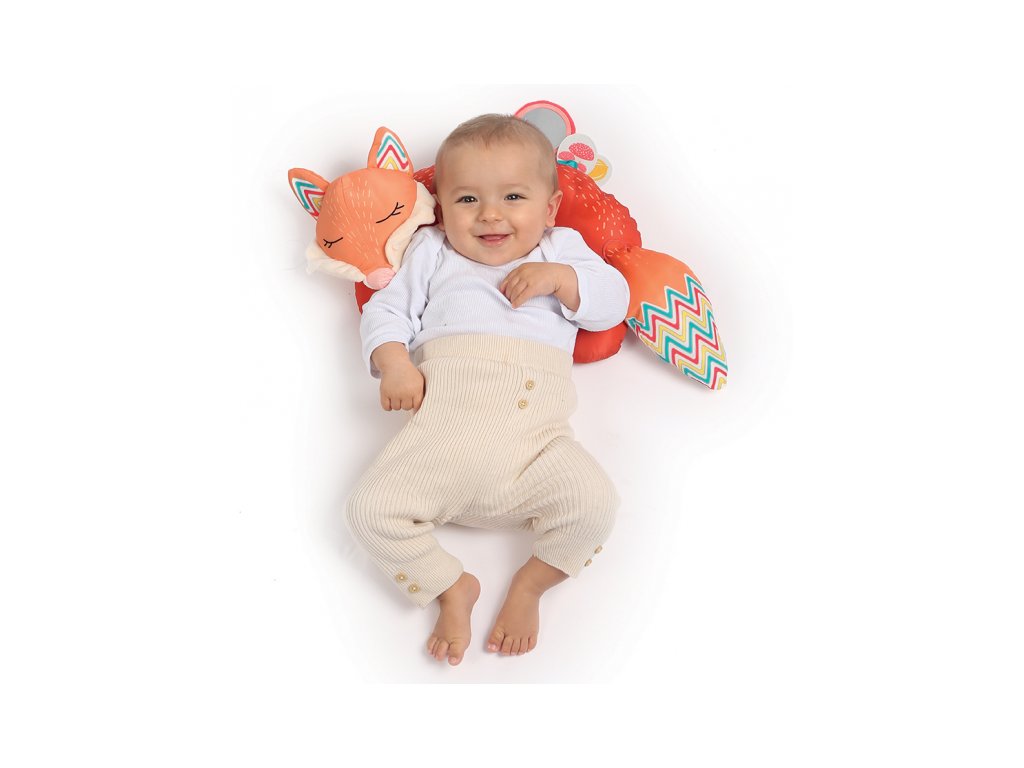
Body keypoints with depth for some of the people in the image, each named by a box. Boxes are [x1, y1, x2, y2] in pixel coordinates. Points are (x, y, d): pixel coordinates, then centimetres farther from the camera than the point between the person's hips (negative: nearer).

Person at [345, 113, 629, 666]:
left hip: (535, 431, 0)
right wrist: (393, 361, -2)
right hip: (443, 427, 1)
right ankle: (452, 587, 4)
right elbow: (386, 311, 18)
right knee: (370, 510, -20)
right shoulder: (432, 252, 24)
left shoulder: (562, 250, 24)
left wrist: (560, 277, -4)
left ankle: (530, 584, 3)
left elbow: (613, 300, 14)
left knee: (594, 504, -25)